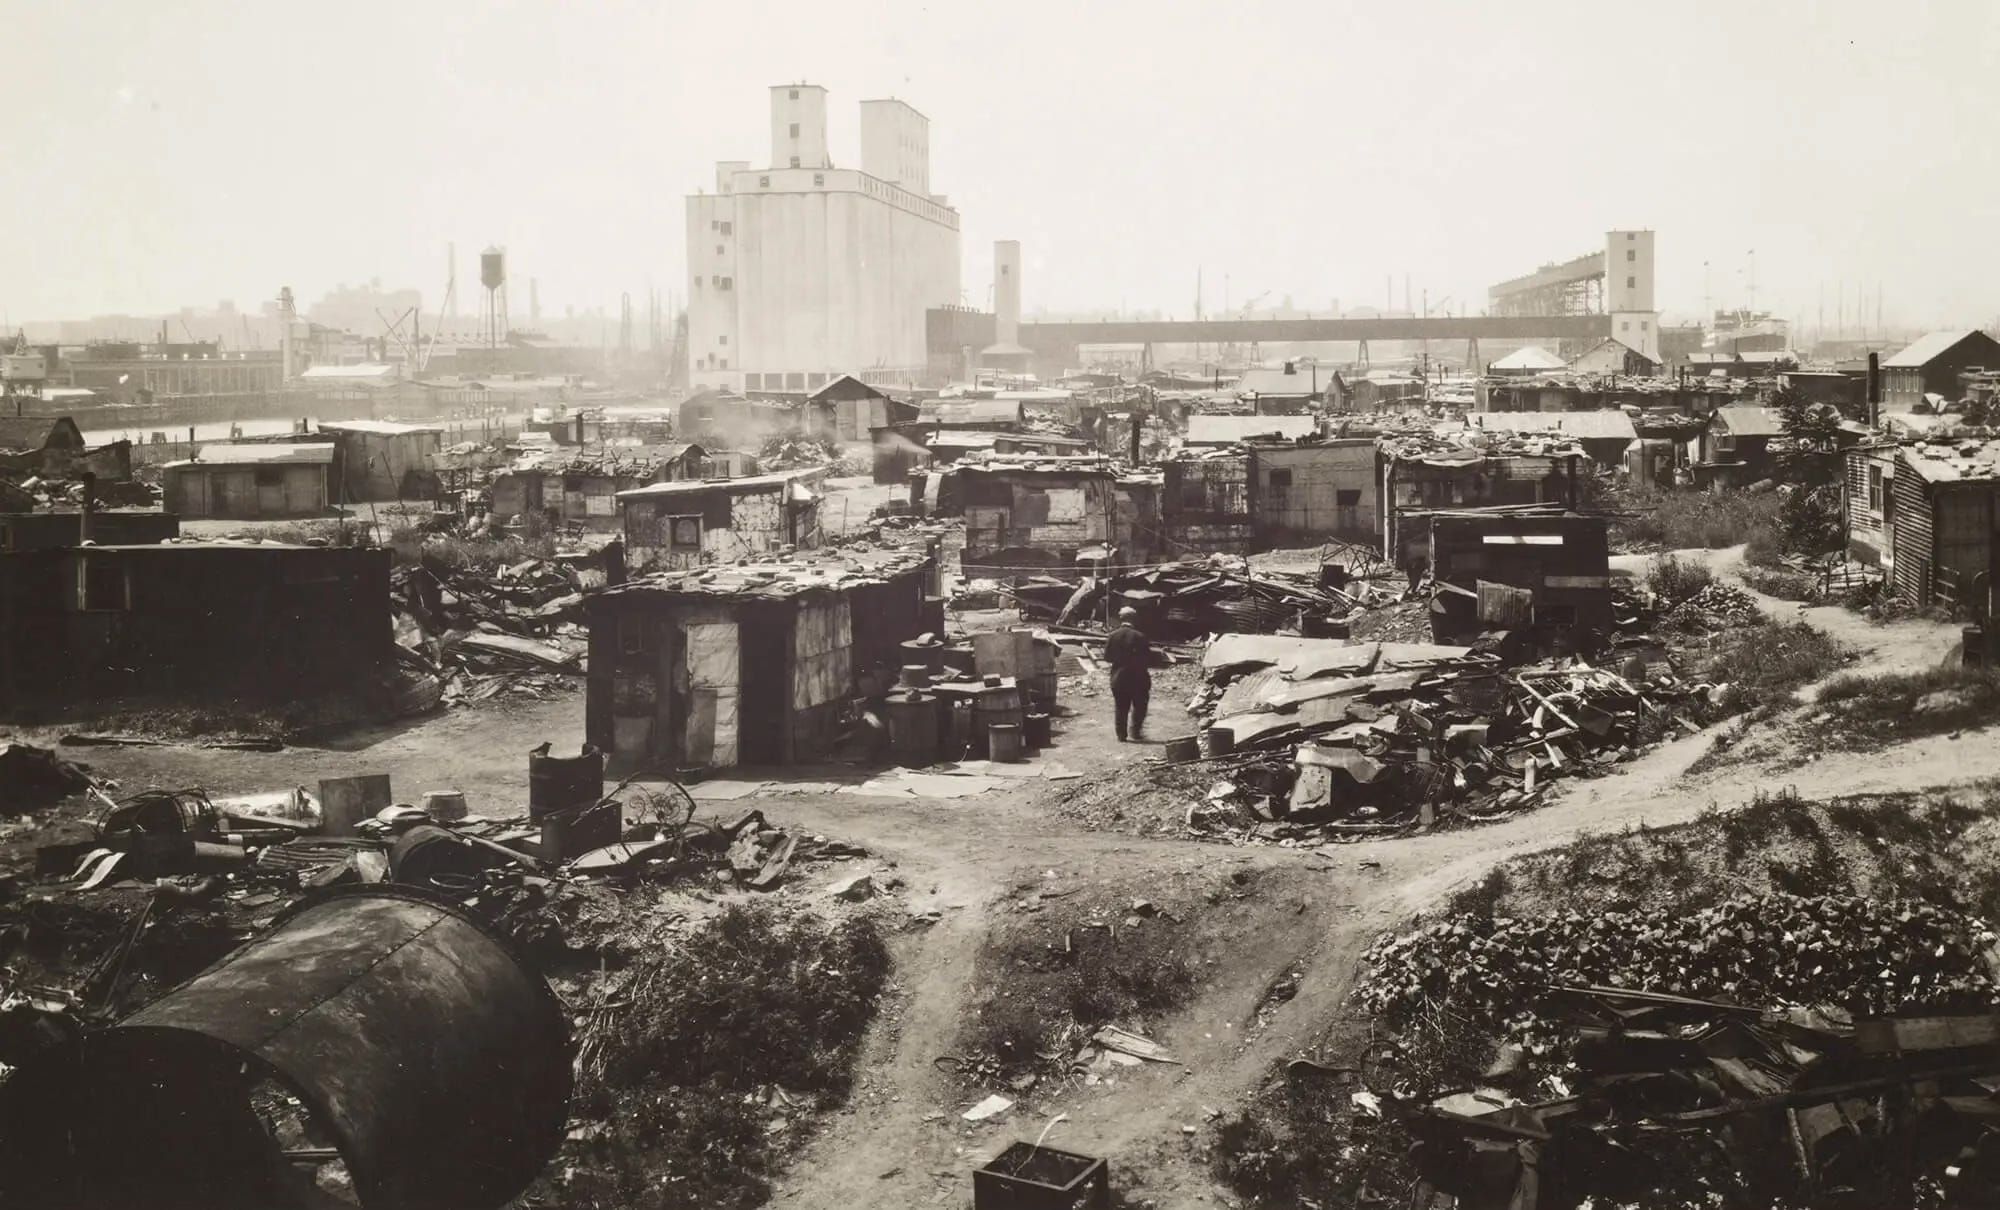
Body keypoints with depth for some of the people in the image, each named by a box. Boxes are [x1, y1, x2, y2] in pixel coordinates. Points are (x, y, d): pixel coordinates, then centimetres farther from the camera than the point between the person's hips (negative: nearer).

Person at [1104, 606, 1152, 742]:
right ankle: (1136, 731, 3)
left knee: (1121, 707, 10)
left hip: (1118, 677, 3)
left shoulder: (1113, 636, -5)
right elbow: (1148, 658, -9)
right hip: (1137, 677, -3)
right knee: (1139, 706, 12)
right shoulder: (1139, 636, -12)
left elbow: (1107, 656, 0)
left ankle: (1121, 735, 9)